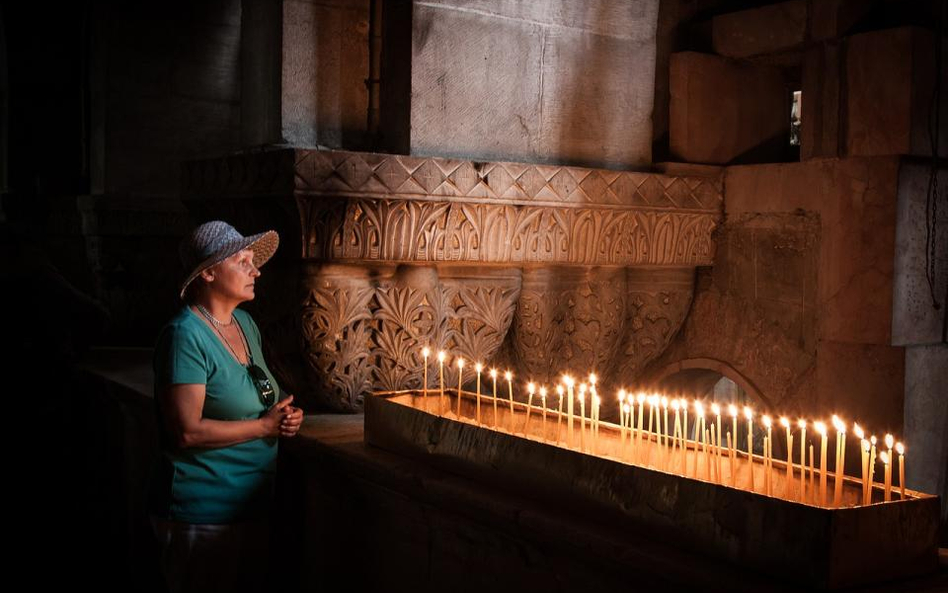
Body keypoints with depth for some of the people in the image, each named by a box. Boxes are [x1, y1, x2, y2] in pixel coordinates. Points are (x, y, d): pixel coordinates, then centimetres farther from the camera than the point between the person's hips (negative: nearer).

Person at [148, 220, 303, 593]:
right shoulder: (185, 335, -19)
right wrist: (266, 426, -17)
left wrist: (286, 414, 0)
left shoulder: (245, 323, 8)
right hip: (203, 515, -8)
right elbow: (187, 432, -24)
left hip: (253, 505, 8)